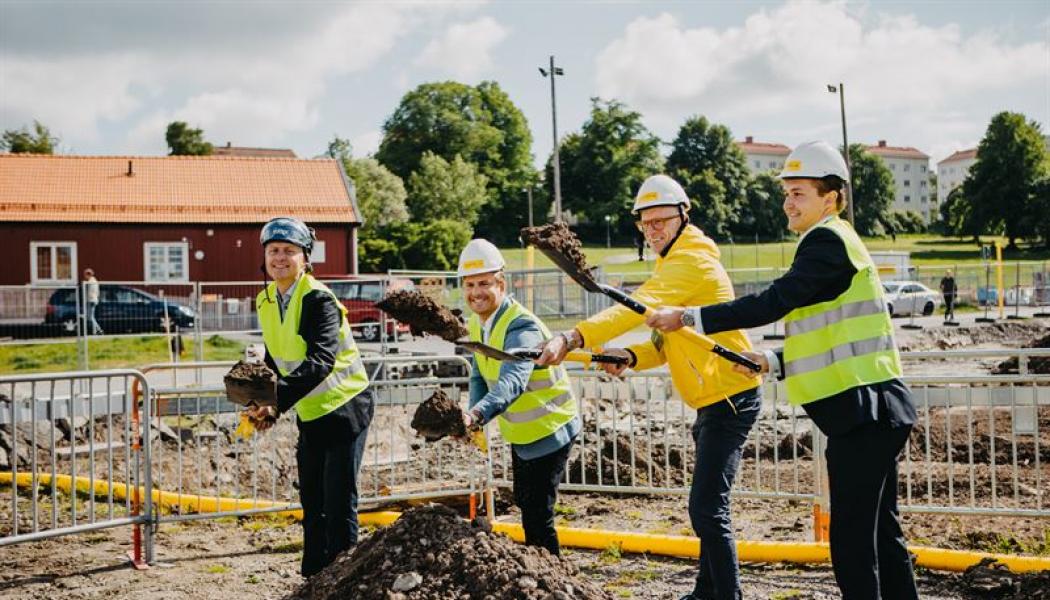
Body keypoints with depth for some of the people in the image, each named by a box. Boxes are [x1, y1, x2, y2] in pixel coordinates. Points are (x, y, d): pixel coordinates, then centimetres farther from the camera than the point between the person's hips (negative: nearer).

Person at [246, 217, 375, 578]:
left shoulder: (318, 299, -21)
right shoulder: (266, 301, 4)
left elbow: (320, 361, -32)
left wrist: (277, 401, -41)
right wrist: (267, 407, -2)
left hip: (345, 408, -8)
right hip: (311, 414, 8)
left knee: (339, 506, -5)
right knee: (312, 504, 15)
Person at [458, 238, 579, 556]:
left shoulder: (522, 327, -30)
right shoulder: (477, 323, -1)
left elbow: (512, 382, -47)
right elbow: (480, 376, 7)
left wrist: (478, 414, -63)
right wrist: (473, 417, -13)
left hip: (549, 430, -9)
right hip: (520, 432, 10)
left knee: (538, 512, -11)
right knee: (523, 502, 24)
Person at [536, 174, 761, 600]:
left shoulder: (691, 261, -17)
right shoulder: (675, 263, 17)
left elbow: (639, 308, -32)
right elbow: (669, 342, 13)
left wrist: (573, 338, -42)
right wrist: (630, 356, -7)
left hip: (730, 398, -11)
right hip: (714, 402, 11)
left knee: (707, 509, -17)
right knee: (707, 505, 22)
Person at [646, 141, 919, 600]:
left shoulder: (828, 241, -12)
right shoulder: (832, 244, 19)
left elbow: (772, 303, -22)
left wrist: (688, 318, -20)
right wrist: (774, 362, 12)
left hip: (864, 412, -11)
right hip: (872, 411, 11)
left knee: (853, 543, -7)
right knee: (881, 533, 17)